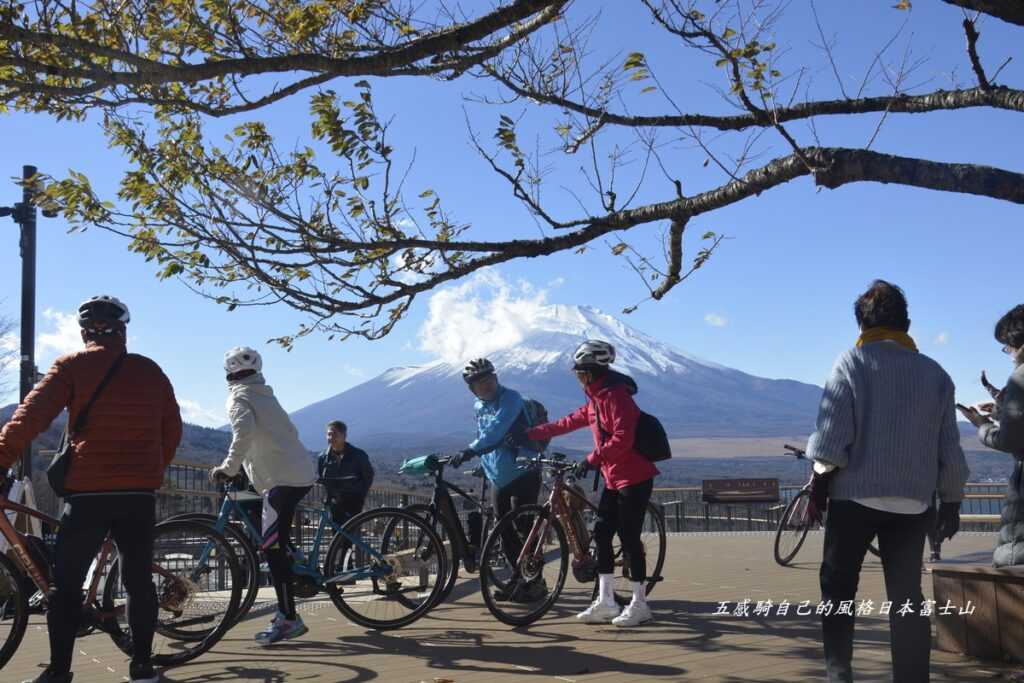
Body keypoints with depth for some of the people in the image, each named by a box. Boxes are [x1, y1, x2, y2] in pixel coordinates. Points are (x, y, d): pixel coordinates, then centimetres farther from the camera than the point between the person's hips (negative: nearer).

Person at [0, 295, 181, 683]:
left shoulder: (73, 365, 1)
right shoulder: (150, 371, 11)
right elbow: (172, 429, 14)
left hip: (88, 490, -3)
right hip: (140, 492, 3)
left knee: (66, 583, 7)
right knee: (138, 579, 12)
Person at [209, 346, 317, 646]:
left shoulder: (240, 397, -3)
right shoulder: (265, 395, 21)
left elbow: (244, 433, -24)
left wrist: (228, 467, -22)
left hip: (282, 479, -9)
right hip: (301, 472, 9)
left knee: (273, 548, -9)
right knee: (280, 545, 15)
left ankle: (289, 619, -11)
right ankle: (285, 612, 20)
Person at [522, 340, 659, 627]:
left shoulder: (617, 396, -17)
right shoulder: (595, 400, 12)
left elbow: (622, 440, -26)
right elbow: (568, 423, 19)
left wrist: (592, 460, -25)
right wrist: (529, 434, 20)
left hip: (634, 477, -9)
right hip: (613, 477, 9)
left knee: (630, 538, -4)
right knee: (602, 534, 6)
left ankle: (639, 604, 7)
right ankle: (605, 602, 12)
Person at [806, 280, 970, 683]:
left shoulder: (853, 362, -3)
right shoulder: (935, 373, 7)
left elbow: (832, 434, -8)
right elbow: (950, 450, 7)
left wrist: (818, 483, 1)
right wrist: (951, 503, 15)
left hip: (855, 495, -3)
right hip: (913, 501, 3)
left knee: (838, 586, 8)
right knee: (907, 594, 9)